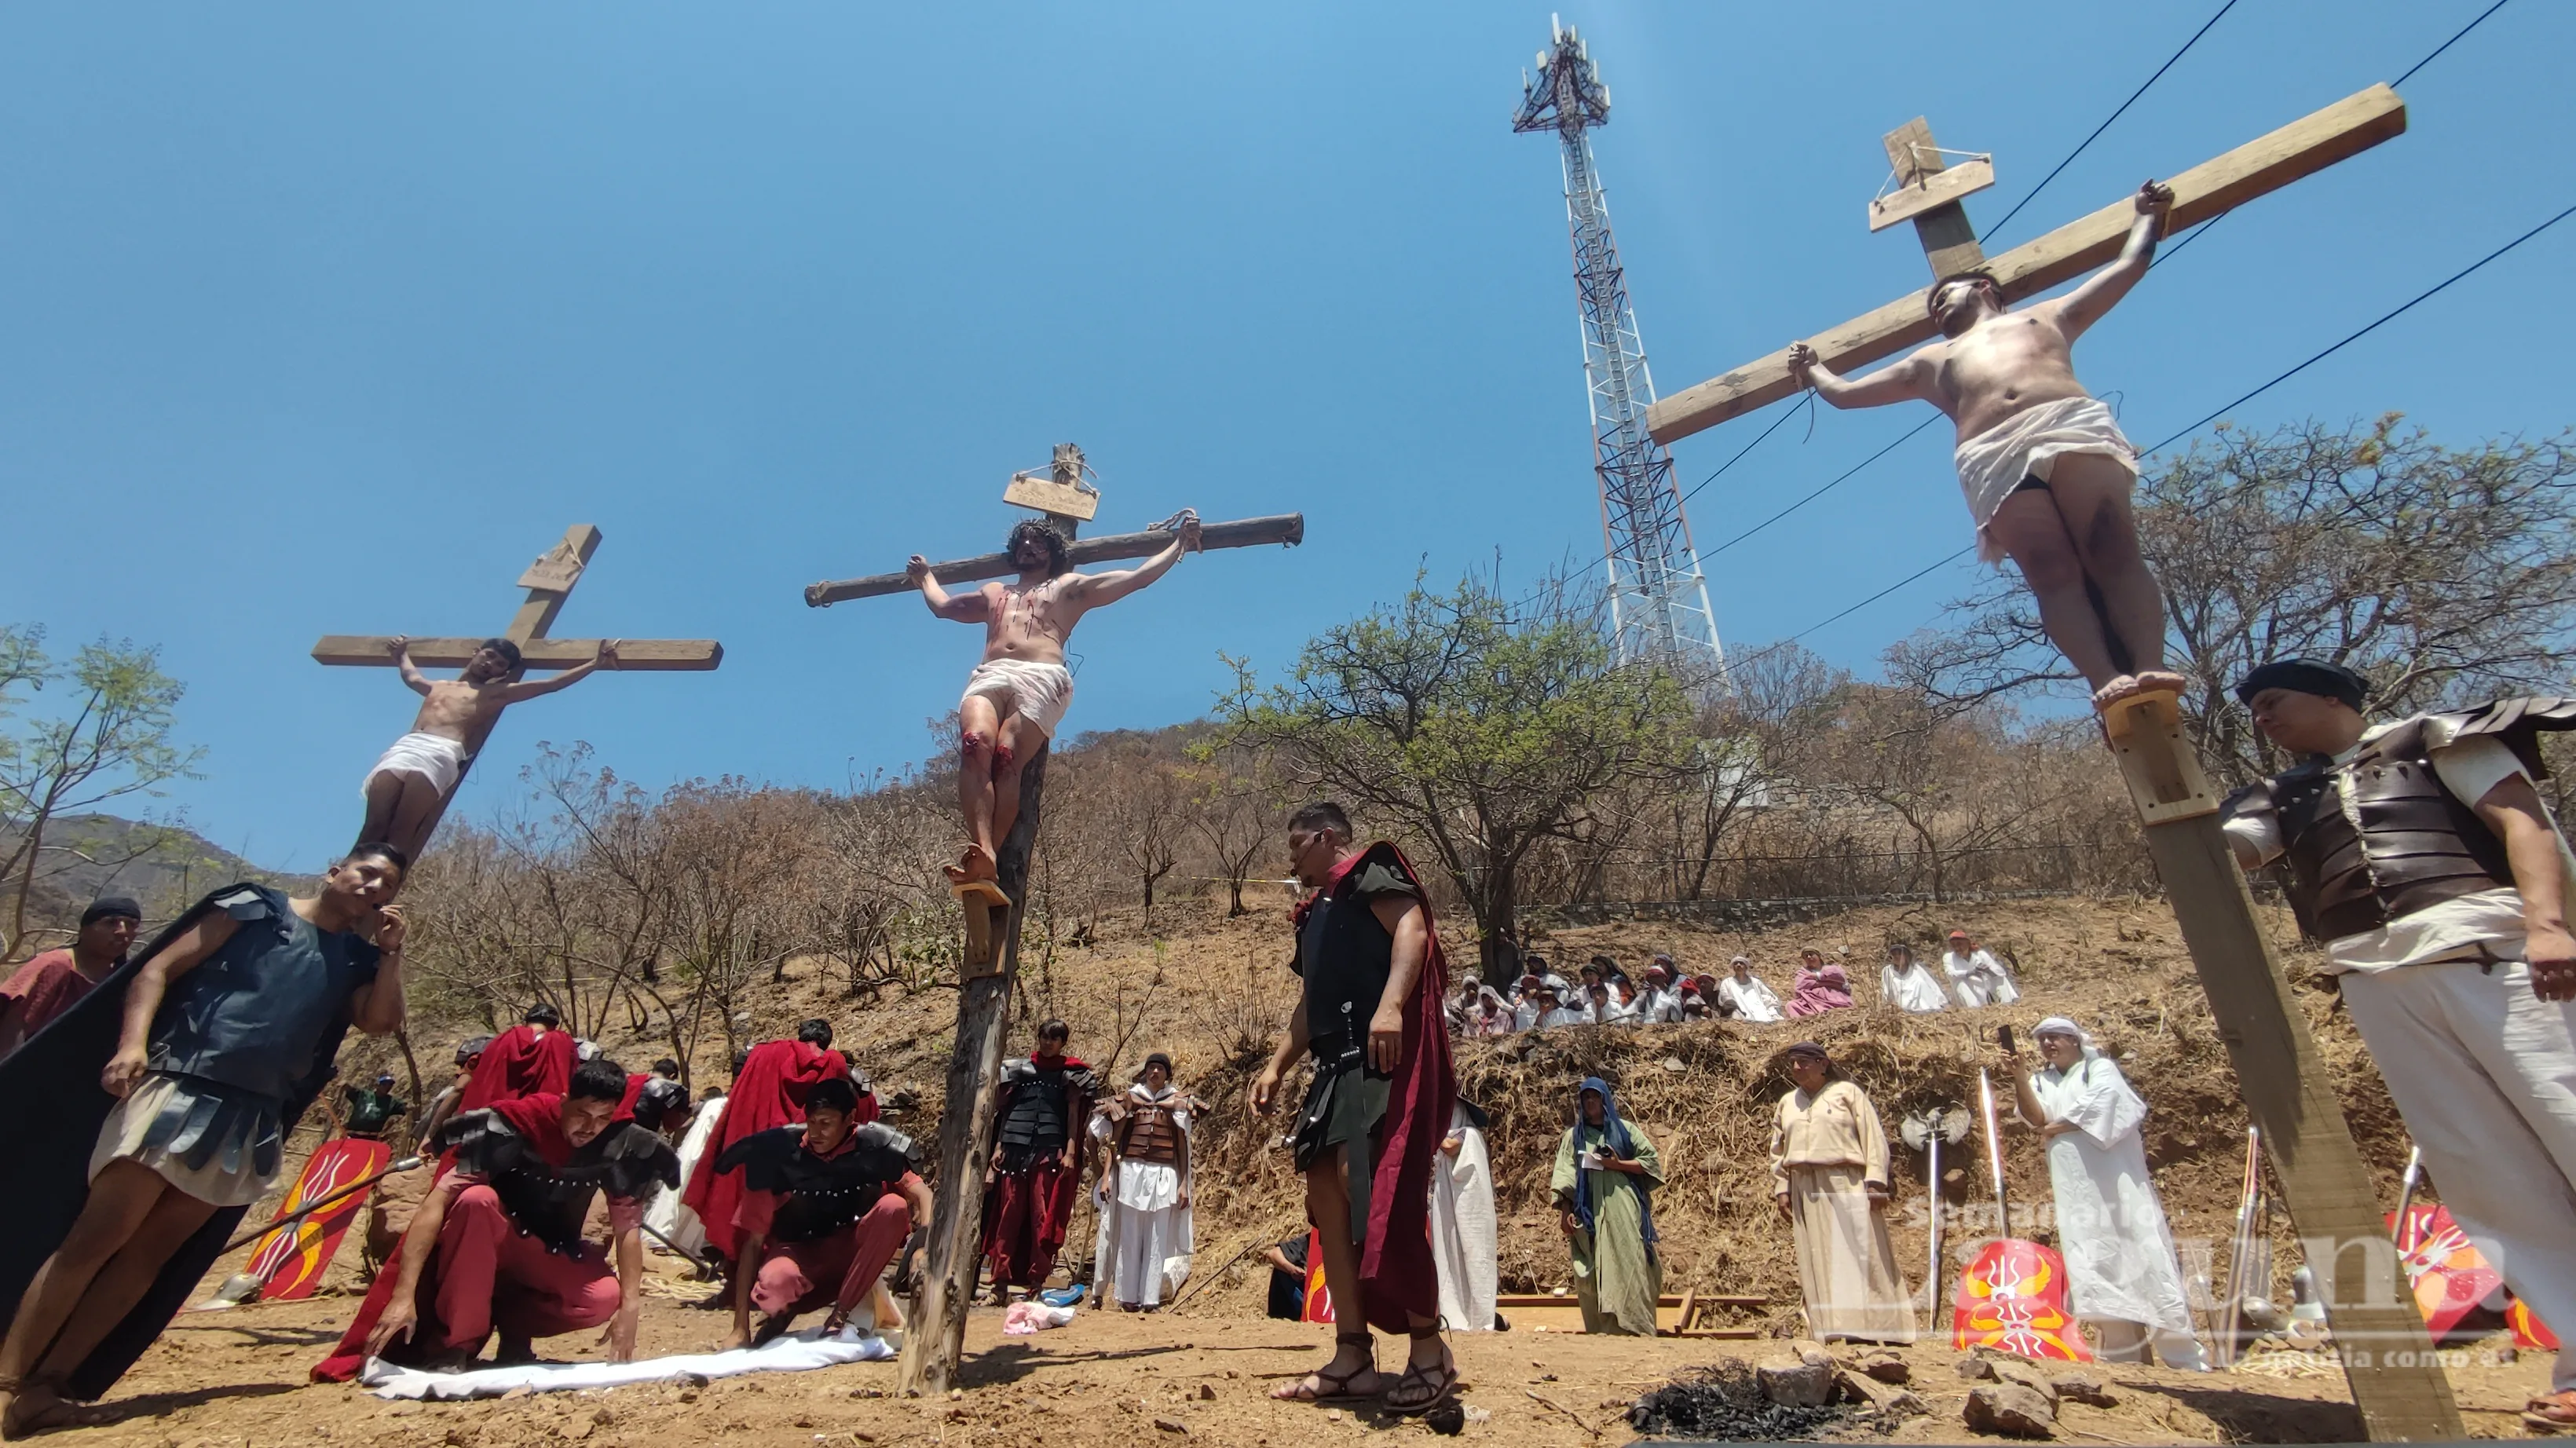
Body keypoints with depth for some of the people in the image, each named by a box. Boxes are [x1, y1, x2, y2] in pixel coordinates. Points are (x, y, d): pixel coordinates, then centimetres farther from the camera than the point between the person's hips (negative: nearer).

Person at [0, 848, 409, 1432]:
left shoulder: (356, 958, 13)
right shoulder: (256, 908, 3)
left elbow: (382, 1022, 0)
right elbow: (156, 970, 0)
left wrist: (391, 949, -7)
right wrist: (132, 1043, -16)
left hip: (250, 1122, 4)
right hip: (175, 1091, -4)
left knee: (152, 1252, 6)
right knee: (94, 1239, -5)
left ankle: (48, 1381, 16)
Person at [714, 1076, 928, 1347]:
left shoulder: (873, 1147, -13)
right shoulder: (779, 1153, -16)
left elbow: (920, 1193, -13)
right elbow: (753, 1240, -12)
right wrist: (740, 1329, -16)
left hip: (852, 1254, 2)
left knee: (894, 1207, -28)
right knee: (775, 1284, -37)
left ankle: (841, 1314, -18)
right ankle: (786, 1310, 0)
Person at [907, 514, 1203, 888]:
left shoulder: (1071, 586, 30)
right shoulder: (993, 593, 42)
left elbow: (1138, 577, 26)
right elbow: (942, 605, 58)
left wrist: (1180, 543, 26)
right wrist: (924, 576, 71)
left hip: (1041, 677, -3)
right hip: (988, 677, 3)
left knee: (1005, 757, -30)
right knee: (975, 745, -31)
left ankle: (986, 864, -41)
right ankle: (982, 852, -45)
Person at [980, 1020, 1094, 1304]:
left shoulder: (1070, 1073, 8)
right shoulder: (1020, 1068, 12)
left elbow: (1073, 1113, 3)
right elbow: (1005, 1109, 12)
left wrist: (1070, 1152, -6)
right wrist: (998, 1146, 4)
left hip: (1050, 1150, -2)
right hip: (1015, 1147, 2)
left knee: (1044, 1217, -3)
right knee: (1009, 1214, 2)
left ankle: (1036, 1280, 4)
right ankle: (1001, 1280, 7)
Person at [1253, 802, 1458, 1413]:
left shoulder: (1370, 872, 2)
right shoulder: (1320, 910, 28)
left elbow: (1412, 930, -17)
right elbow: (1311, 1004, 31)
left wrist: (1389, 1005, -30)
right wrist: (1277, 1065, 25)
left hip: (1383, 1052, -10)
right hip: (1339, 1062, 10)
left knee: (1370, 1188, -16)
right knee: (1326, 1191, 4)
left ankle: (1430, 1351, -4)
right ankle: (1353, 1356, 11)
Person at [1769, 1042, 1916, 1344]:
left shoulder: (1847, 1092, 5)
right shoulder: (1787, 1103, 18)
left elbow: (1873, 1136, -1)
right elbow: (1778, 1150, 18)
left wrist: (1875, 1181, -11)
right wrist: (1781, 1189, 9)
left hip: (1847, 1185, -4)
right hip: (1805, 1191, 4)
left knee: (1859, 1256, -5)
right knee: (1817, 1263, 2)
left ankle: (1873, 1328, -1)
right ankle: (1828, 1329, 3)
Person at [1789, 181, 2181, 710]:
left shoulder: (2046, 315, 38)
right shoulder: (1930, 361, 40)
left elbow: (2131, 262, 43)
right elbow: (1843, 392, 44)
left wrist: (2147, 213, 57)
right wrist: (1810, 369, 56)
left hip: (2073, 425, 0)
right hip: (1994, 458, 0)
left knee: (2114, 552, -22)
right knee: (2054, 574, -23)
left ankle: (2147, 671, -35)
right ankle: (2108, 681, -39)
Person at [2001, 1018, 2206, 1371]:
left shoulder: (2100, 1069, 8)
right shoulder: (2041, 1081, 17)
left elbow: (2100, 1107, -9)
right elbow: (2037, 1118, -1)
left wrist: (2059, 1127, 1)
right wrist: (2019, 1080, -15)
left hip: (2115, 1177, -3)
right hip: (2076, 1188, 4)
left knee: (2139, 1253, -8)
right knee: (2095, 1263, -1)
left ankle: (2182, 1354, -4)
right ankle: (2122, 1352, 2)